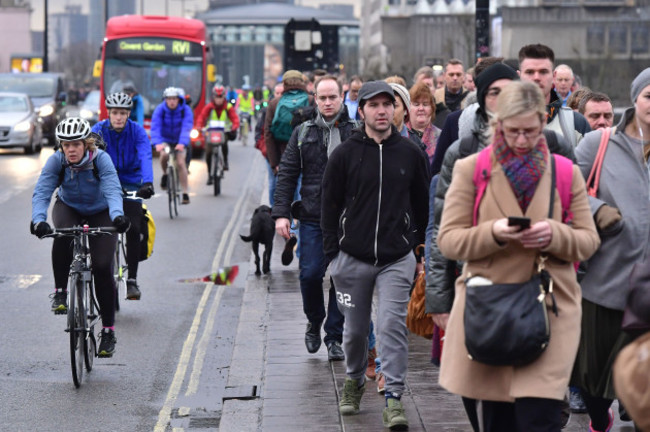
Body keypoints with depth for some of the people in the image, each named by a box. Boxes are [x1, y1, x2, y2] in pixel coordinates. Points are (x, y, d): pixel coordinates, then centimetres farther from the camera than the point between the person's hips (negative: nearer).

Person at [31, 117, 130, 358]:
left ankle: (108, 332, -3)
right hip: (68, 209, 1)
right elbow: (41, 193, -31)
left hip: (100, 213, -1)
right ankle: (60, 292, -16)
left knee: (103, 268, -13)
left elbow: (113, 190, -40)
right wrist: (38, 220, -51)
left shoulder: (101, 159, -28)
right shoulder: (55, 161, -23)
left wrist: (117, 216, -60)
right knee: (62, 237, -35)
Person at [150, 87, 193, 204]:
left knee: (180, 162, -16)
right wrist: (157, 143, -45)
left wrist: (182, 143, -47)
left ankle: (185, 193, -9)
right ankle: (165, 174, 0)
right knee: (164, 155, -30)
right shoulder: (160, 109, -18)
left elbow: (186, 128, -30)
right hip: (165, 139, 0)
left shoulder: (186, 110, -19)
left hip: (179, 141, 0)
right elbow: (155, 127, -28)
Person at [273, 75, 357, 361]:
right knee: (310, 274, -6)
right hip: (313, 218, 1)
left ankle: (334, 337, 13)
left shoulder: (357, 133, 3)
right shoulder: (303, 133, 9)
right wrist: (281, 213, 0)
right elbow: (286, 174, 9)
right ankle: (314, 323, 21)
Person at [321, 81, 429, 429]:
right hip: (352, 257, 0)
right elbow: (330, 204, 3)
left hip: (397, 259, 0)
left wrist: (418, 244, 11)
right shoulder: (344, 154, 0)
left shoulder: (410, 153, 4)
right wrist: (332, 252, -1)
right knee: (355, 329, 11)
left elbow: (421, 203, 13)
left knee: (392, 325, -10)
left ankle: (393, 397, -8)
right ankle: (354, 381, 35)